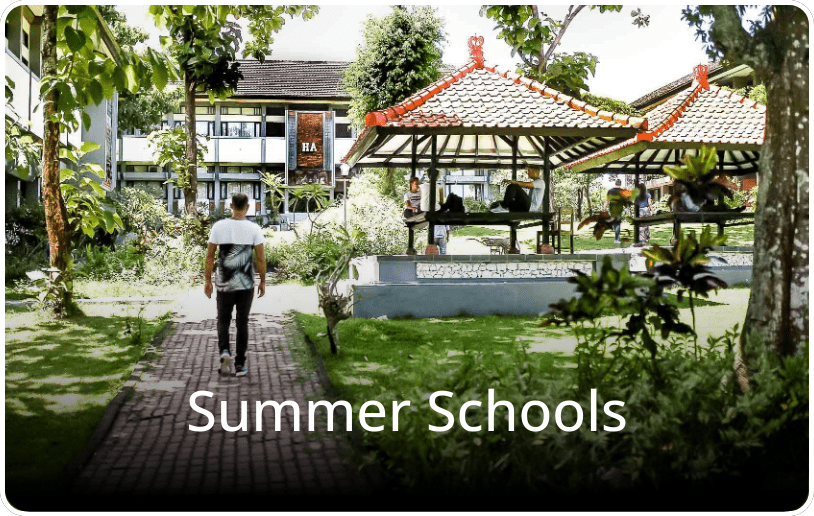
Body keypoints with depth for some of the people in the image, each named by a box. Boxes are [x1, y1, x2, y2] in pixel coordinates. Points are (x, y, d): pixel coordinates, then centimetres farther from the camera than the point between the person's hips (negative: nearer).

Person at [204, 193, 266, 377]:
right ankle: (240, 365, 11)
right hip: (246, 285, -1)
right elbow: (261, 258, -5)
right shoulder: (253, 228, -6)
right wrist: (263, 282, 6)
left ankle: (224, 351, -9)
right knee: (242, 322, 10)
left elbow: (210, 256, 0)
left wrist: (208, 281, 9)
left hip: (224, 284, 1)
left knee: (223, 320, 17)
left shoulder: (219, 226, -3)